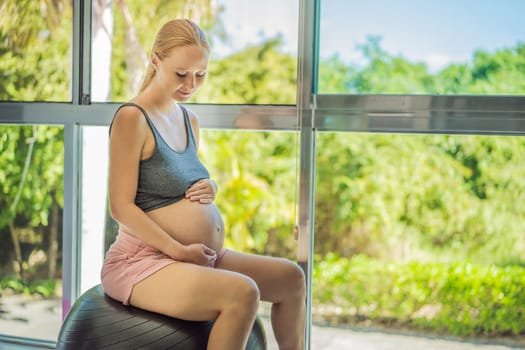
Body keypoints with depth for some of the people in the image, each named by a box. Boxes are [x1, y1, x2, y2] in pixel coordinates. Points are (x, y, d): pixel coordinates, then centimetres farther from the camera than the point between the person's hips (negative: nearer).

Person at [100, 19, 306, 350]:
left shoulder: (190, 120, 14)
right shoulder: (132, 117, -12)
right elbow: (122, 207, -16)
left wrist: (209, 190, 1)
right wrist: (179, 251, -21)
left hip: (198, 257, 9)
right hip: (143, 260, -9)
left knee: (291, 277, 7)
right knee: (242, 292, -30)